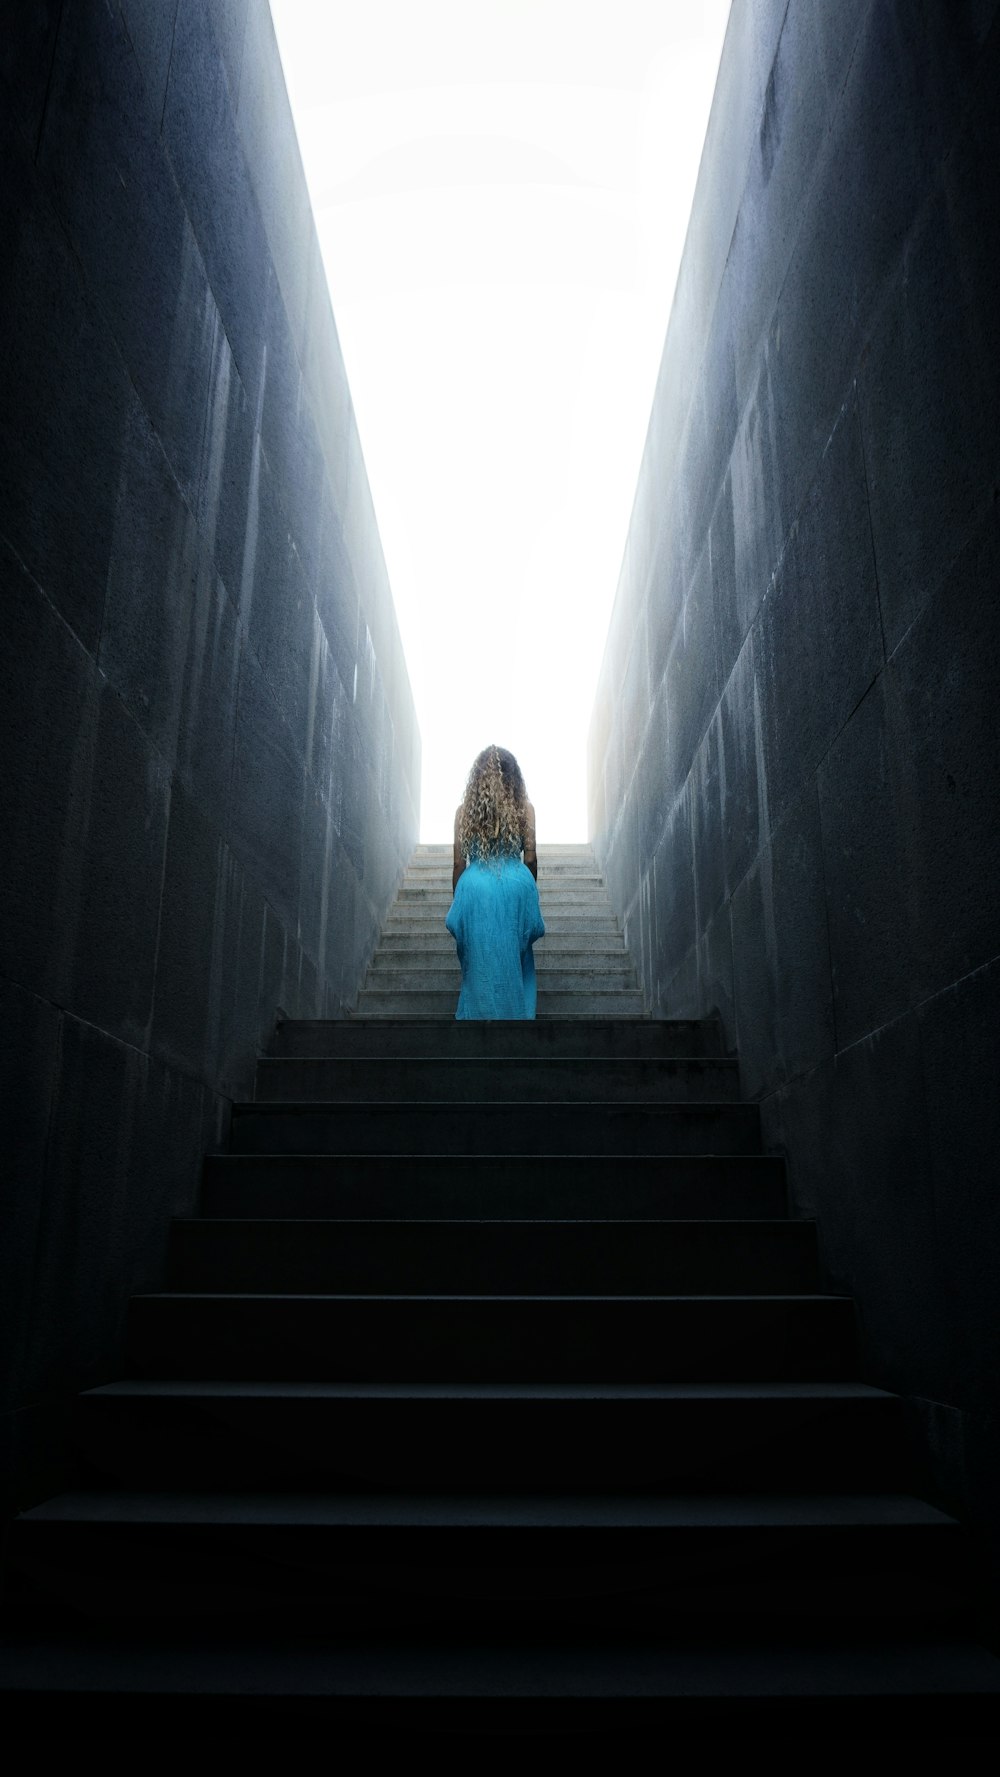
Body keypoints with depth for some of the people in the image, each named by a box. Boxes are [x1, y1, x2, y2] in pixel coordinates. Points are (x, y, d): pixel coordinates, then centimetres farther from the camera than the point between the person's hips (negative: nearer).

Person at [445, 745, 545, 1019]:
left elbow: (459, 863, 1)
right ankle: (515, 1011, 19)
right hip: (516, 887, 0)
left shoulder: (464, 810, -1)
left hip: (475, 889, 0)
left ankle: (480, 1013, 15)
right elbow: (530, 860, 0)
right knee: (514, 963, 12)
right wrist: (530, 891, 15)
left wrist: (457, 902, 12)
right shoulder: (524, 808, -3)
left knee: (481, 965, 9)